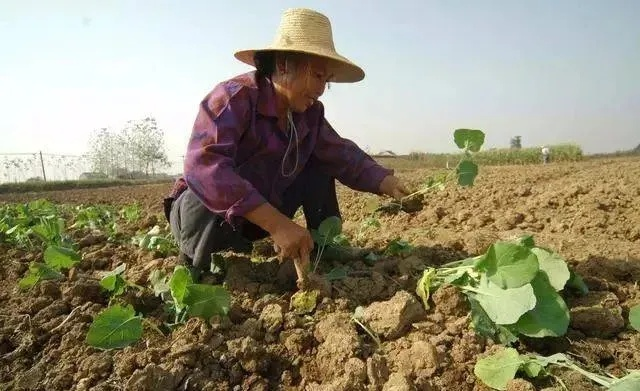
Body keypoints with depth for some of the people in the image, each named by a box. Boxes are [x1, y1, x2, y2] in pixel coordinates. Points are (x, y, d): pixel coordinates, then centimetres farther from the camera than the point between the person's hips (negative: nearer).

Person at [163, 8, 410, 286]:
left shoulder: (310, 112, -5)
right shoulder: (233, 98, -28)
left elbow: (342, 154, 0)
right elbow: (203, 166, -43)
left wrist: (386, 182, -18)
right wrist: (277, 224, -48)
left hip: (266, 213, 7)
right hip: (205, 211, -6)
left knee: (319, 164, -1)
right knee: (203, 210, -40)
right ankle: (193, 265, -9)